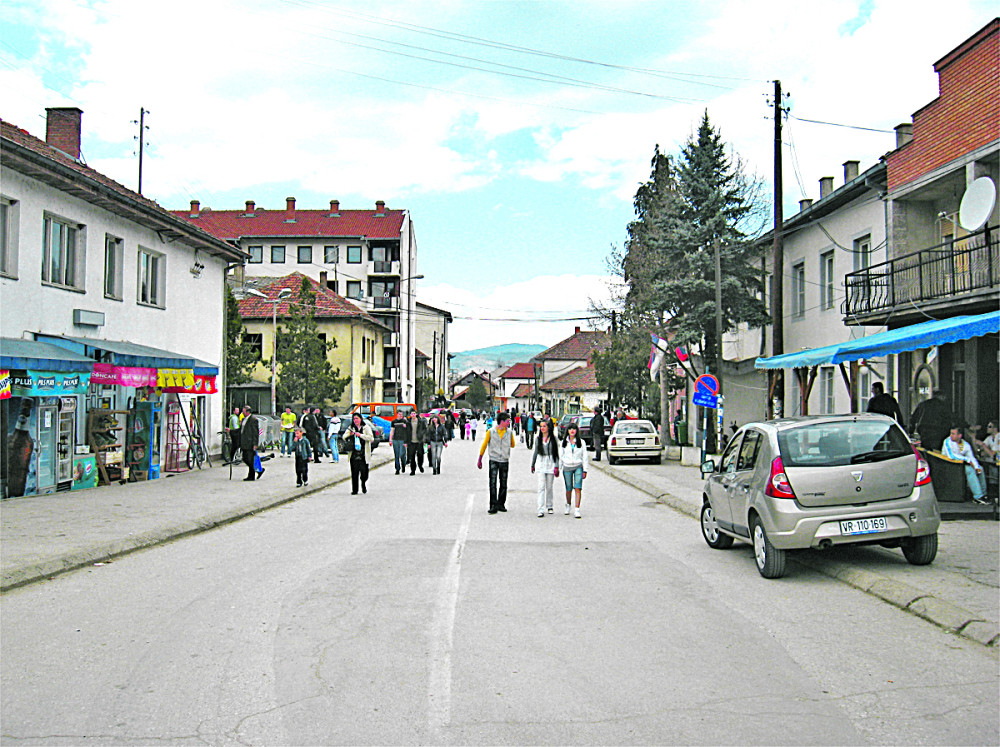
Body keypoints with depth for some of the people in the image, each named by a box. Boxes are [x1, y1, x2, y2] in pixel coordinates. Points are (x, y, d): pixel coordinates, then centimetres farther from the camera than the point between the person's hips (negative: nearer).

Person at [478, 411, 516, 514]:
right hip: (493, 460, -3)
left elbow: (512, 445, 17)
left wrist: (504, 444, -1)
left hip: (504, 461, 3)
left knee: (503, 484, 7)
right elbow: (484, 445, 3)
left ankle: (501, 504, 18)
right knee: (493, 484, -9)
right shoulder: (491, 432, -4)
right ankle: (493, 506, -10)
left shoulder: (509, 432, 3)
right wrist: (480, 459, 4)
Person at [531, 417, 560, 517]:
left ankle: (549, 506, 27)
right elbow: (535, 452, 16)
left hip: (551, 465, -1)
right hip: (541, 465, 1)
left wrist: (556, 467, -6)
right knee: (541, 487, -9)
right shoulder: (538, 439, 7)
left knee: (549, 487, 7)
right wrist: (532, 465, 19)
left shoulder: (553, 439, 0)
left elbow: (556, 453, 0)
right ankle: (541, 510, -14)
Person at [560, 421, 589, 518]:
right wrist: (558, 468, 5)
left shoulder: (581, 442, 3)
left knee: (578, 488, -12)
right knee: (568, 489, 6)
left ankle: (577, 510, -13)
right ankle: (568, 506, 30)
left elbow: (584, 456, 3)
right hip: (567, 468, 1)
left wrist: (585, 470, -2)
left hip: (578, 467, -1)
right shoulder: (564, 442, 7)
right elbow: (561, 456, 11)